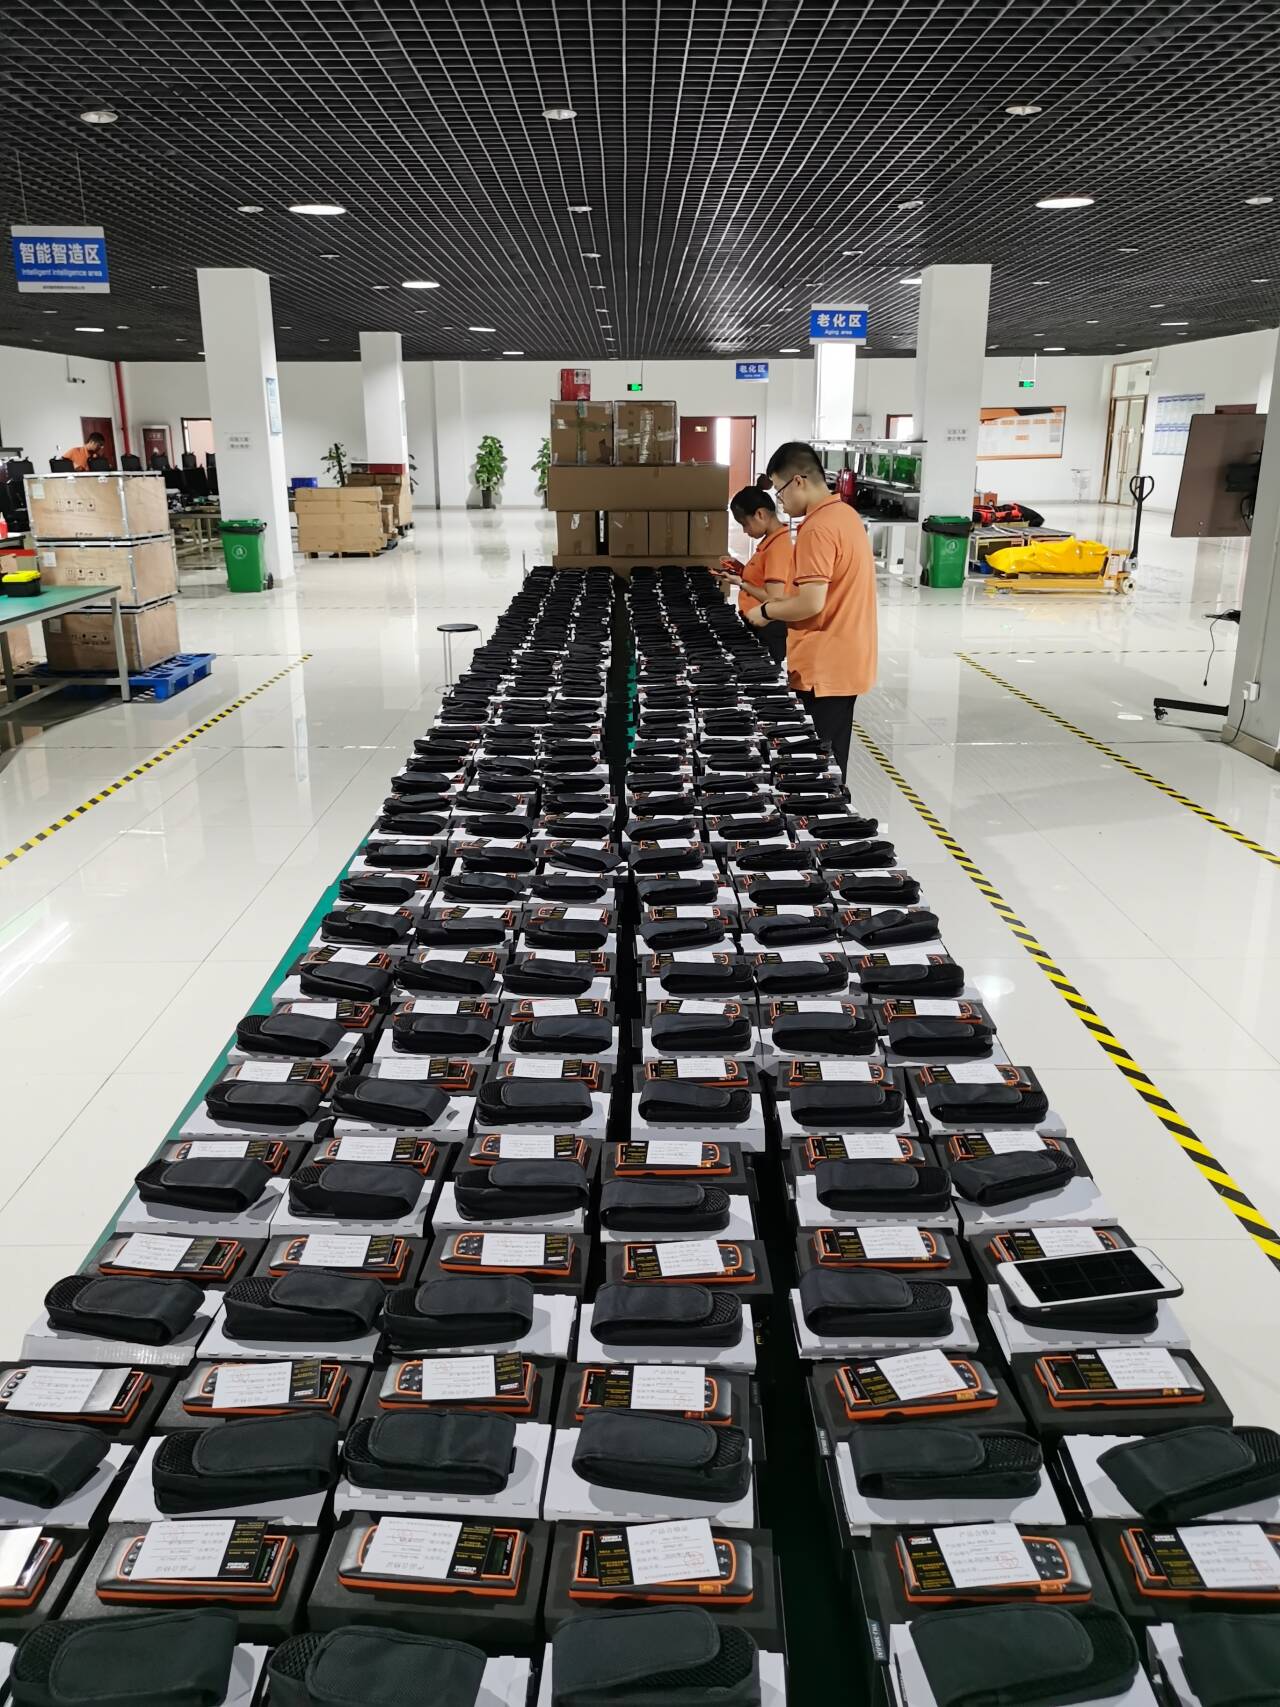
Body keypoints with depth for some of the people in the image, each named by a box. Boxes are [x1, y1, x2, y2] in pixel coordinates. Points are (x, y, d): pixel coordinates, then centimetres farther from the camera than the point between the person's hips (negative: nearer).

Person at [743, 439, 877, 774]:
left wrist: (765, 611, -8)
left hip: (823, 669, -10)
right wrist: (780, 603, 15)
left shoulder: (817, 528, -19)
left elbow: (811, 603, -24)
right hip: (844, 662, 10)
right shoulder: (846, 514, 12)